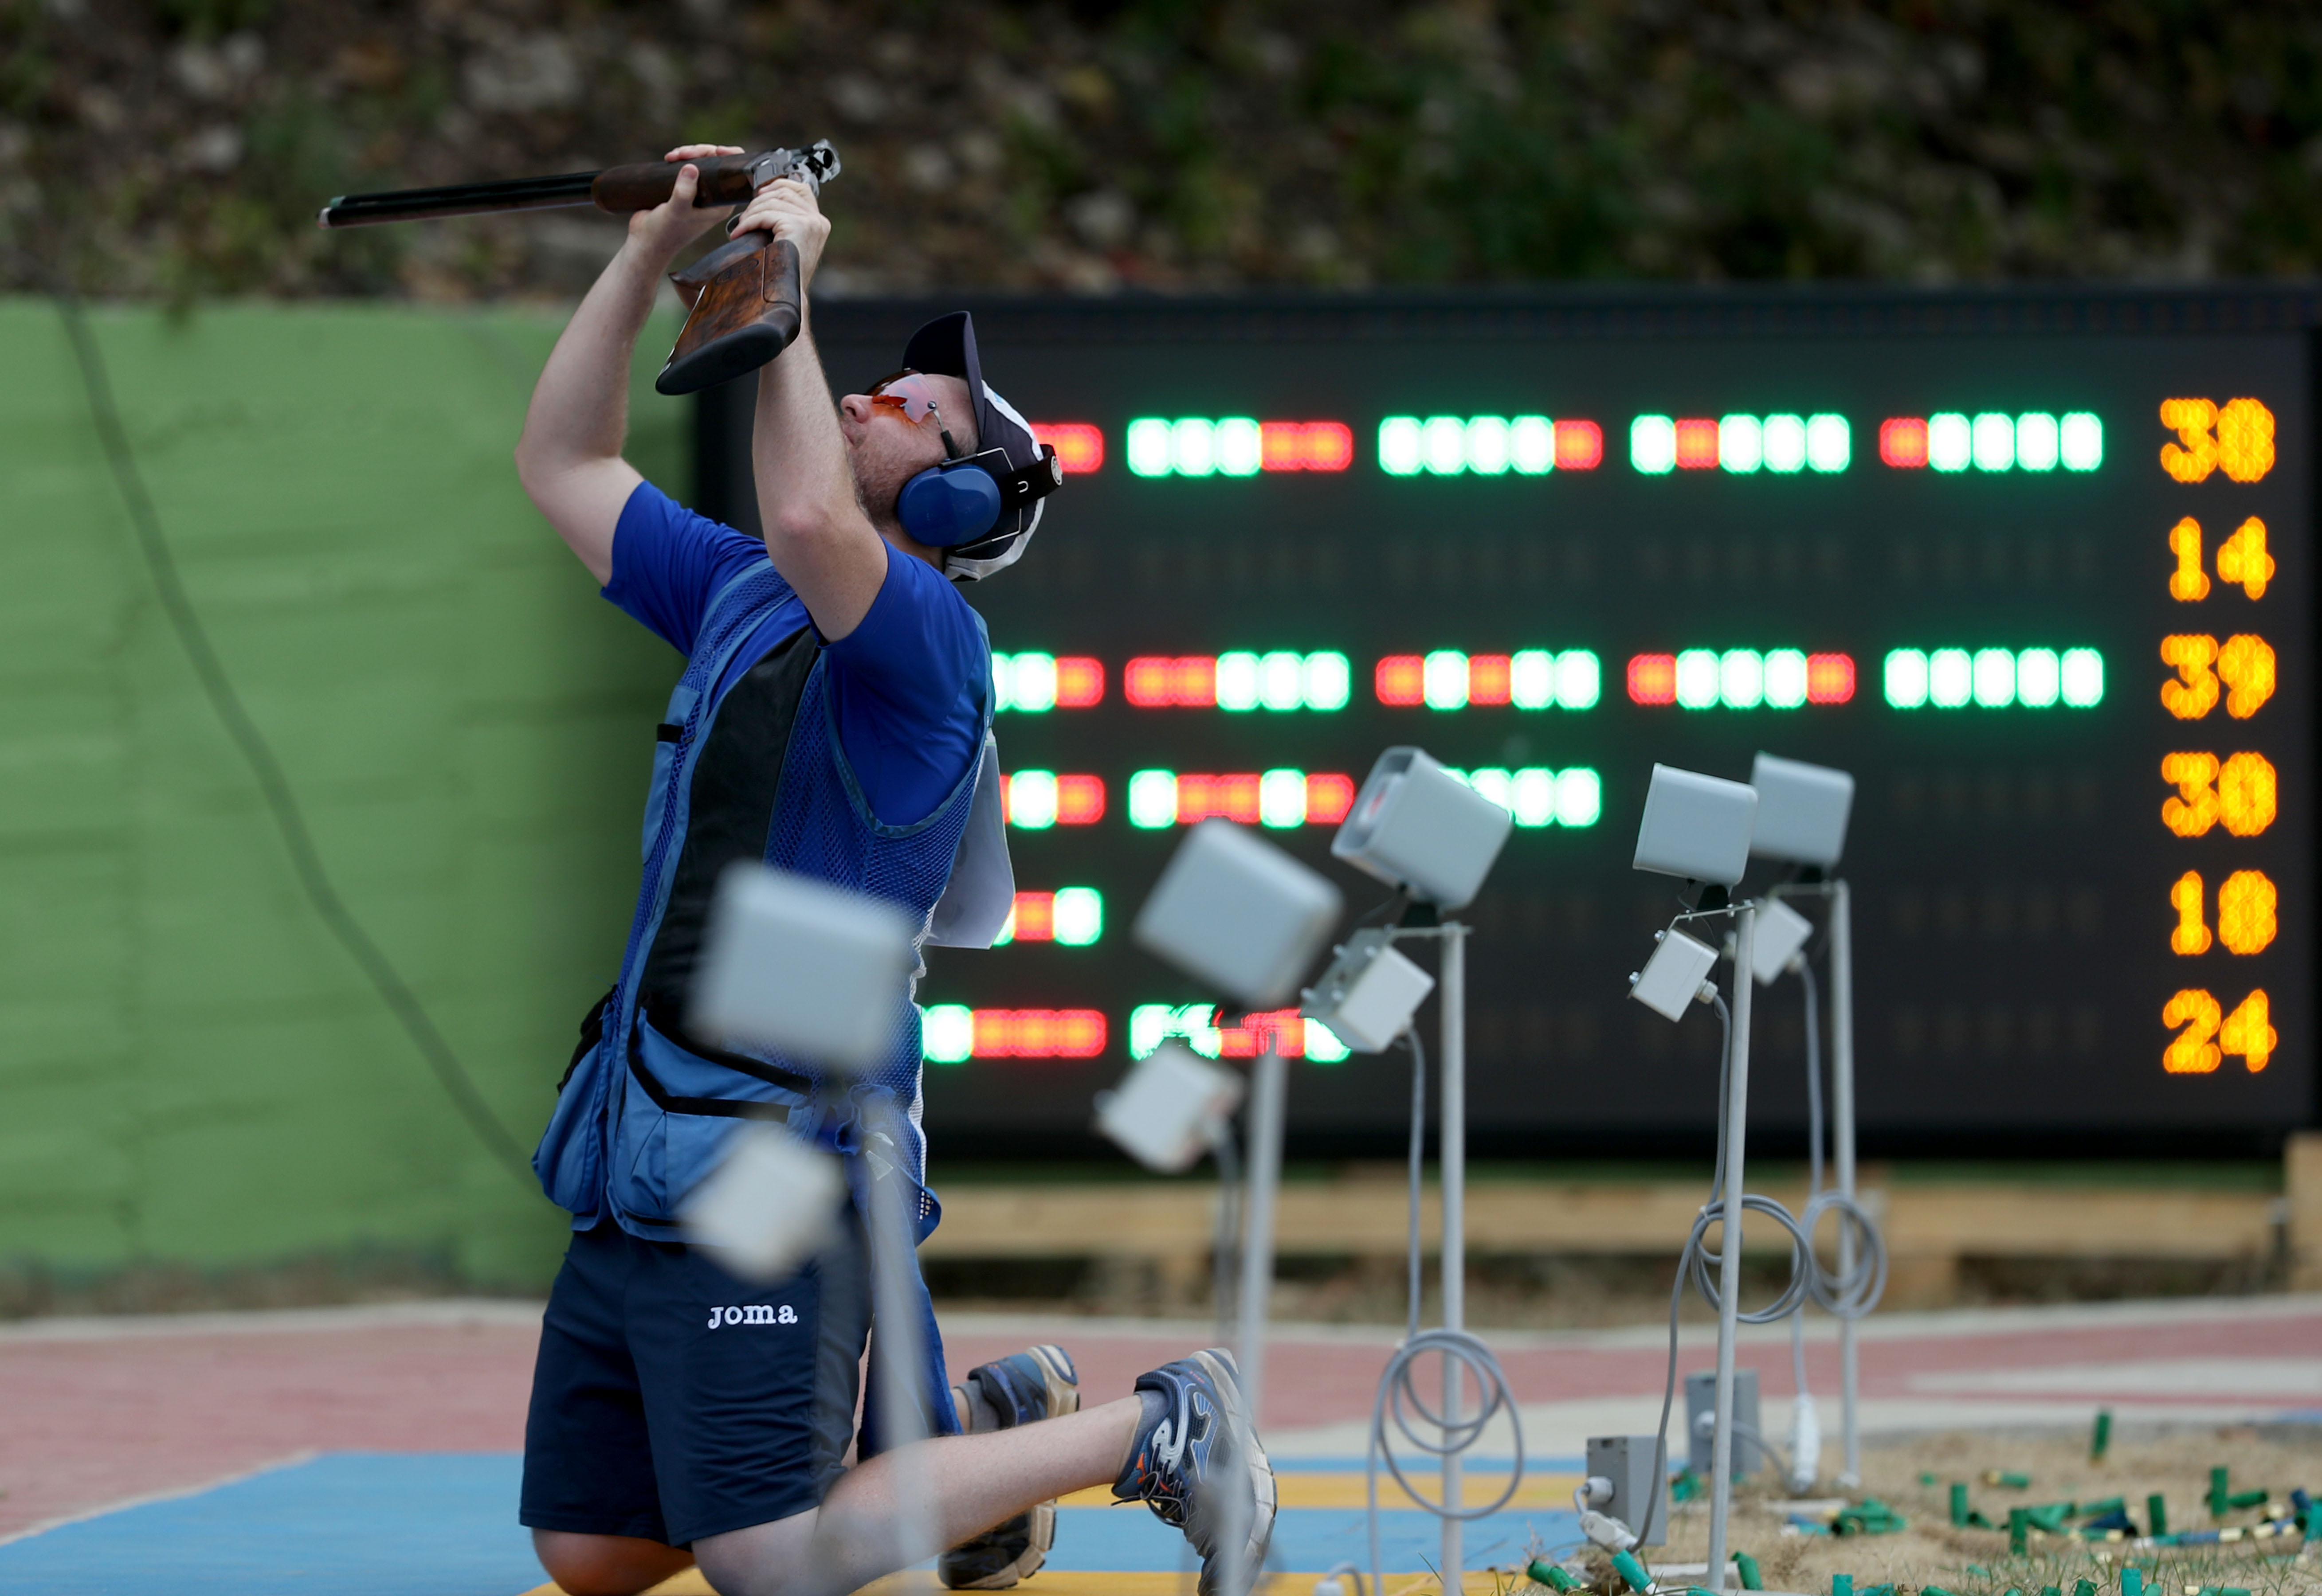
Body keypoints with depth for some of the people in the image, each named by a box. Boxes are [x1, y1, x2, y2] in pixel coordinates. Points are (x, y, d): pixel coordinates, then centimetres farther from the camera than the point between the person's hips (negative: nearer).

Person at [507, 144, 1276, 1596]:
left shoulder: (931, 641, -10)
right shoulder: (734, 594, 17)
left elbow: (810, 521, -30)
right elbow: (564, 463, 23)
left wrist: (785, 289, -20)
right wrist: (653, 250, 13)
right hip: (634, 1162, 9)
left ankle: (1153, 1435, 0)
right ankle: (975, 1423, 25)